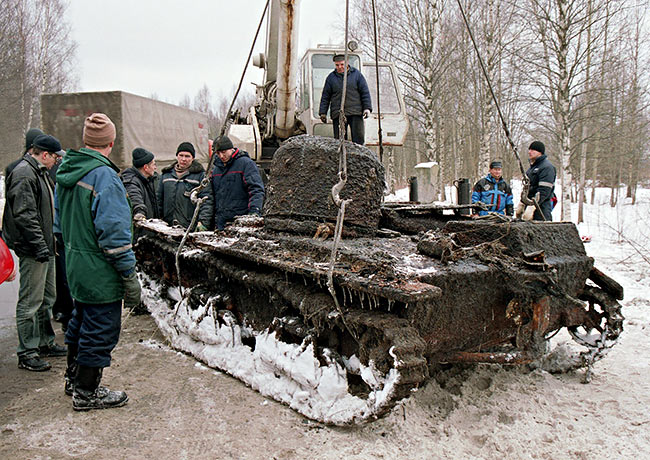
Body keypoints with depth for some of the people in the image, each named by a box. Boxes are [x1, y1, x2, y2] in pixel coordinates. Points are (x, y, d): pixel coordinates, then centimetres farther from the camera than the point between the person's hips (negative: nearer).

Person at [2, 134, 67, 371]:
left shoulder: (40, 172, 17)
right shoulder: (23, 174, -16)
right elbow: (24, 215, -23)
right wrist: (40, 245, -24)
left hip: (45, 247, 11)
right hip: (33, 251, -11)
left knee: (47, 297, 18)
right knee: (30, 302, -3)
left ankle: (45, 342, 31)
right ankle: (27, 354, 5)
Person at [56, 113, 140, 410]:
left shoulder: (66, 171, 7)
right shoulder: (104, 176, -21)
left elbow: (61, 219, 17)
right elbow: (114, 233, -24)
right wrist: (130, 275, -19)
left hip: (75, 264, 9)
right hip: (100, 271, -9)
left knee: (82, 321, 25)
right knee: (100, 330, 5)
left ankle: (74, 378, 41)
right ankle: (86, 393, 19)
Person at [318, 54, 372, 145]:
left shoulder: (357, 74, 7)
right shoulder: (331, 78, 11)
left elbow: (365, 92, 7)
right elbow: (325, 97, 13)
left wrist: (367, 108, -3)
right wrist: (323, 112, 7)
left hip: (355, 113, -1)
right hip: (337, 114, 1)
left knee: (358, 137, -6)